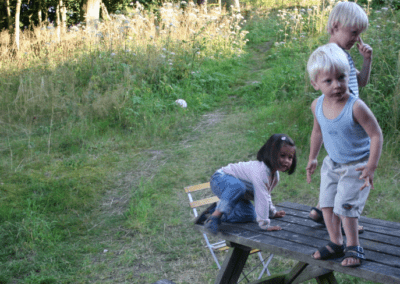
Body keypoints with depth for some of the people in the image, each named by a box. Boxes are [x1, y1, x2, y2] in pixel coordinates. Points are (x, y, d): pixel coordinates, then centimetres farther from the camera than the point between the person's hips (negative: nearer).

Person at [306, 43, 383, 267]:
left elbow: (376, 135, -21)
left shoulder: (356, 107, -29)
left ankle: (354, 247, 11)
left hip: (356, 166, -6)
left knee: (345, 205, -9)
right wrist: (312, 158, 18)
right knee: (327, 203, 9)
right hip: (332, 164, 6)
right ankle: (336, 243, 27)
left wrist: (371, 167, -22)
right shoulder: (317, 106, -10)